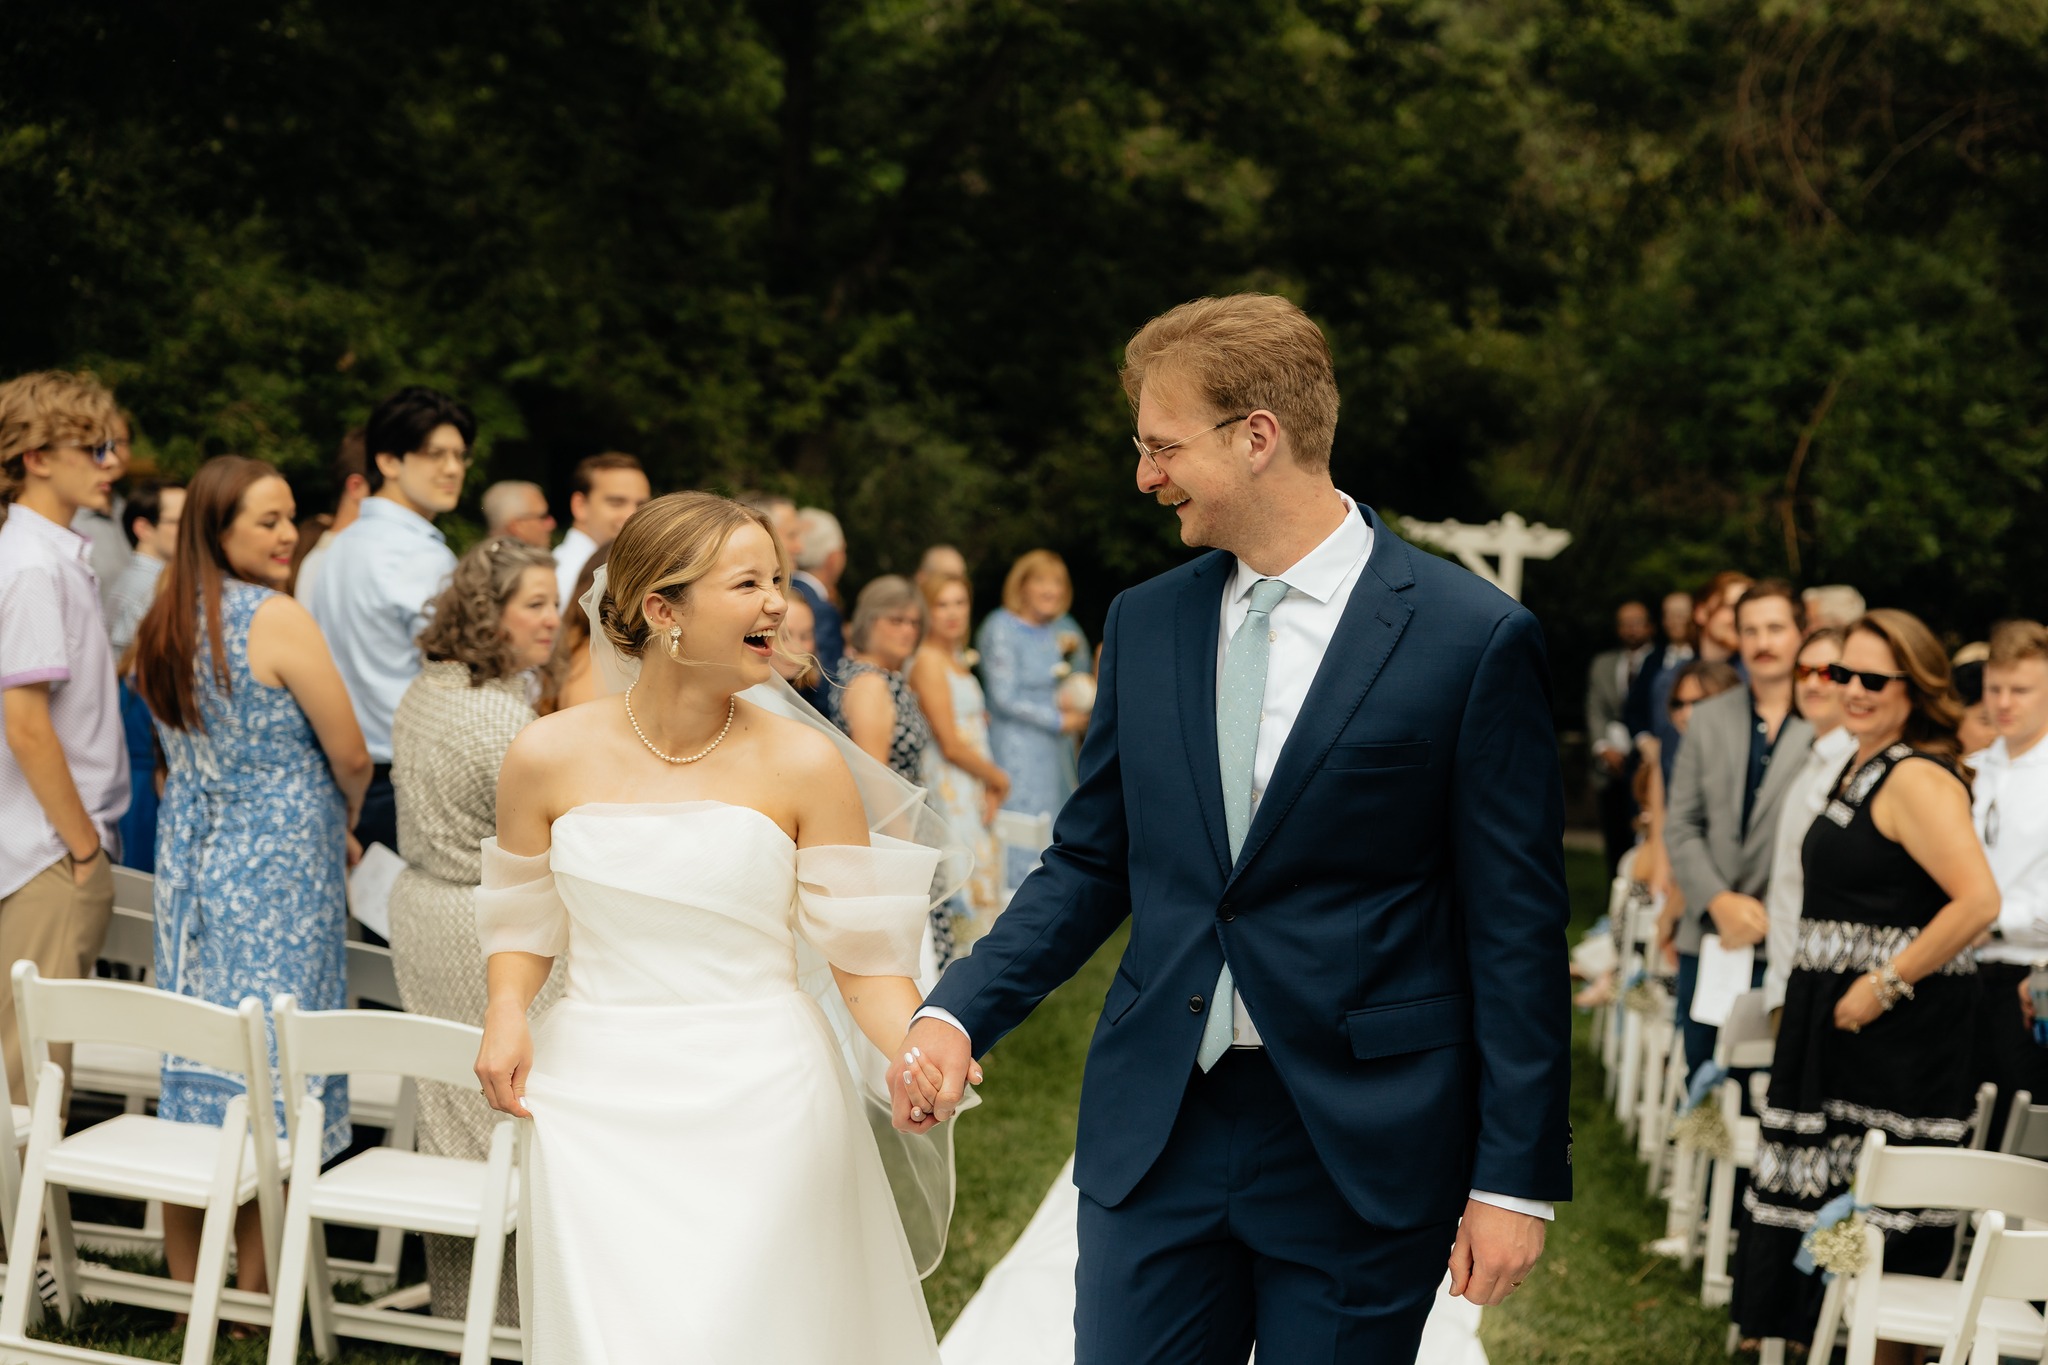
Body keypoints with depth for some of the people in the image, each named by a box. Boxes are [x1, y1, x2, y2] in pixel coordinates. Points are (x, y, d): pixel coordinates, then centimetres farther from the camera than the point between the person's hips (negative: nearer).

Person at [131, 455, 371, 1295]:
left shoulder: (162, 625, 8)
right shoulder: (277, 618, -15)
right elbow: (350, 757, -14)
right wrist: (342, 823, 9)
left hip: (188, 862, 7)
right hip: (278, 870, -7)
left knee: (194, 1064, 11)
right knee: (271, 1066, -1)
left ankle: (185, 1287, 18)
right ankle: (254, 1297, 3)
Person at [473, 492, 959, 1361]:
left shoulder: (803, 763, -4)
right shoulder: (549, 757, 0)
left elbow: (865, 953, -3)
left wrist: (914, 1049, -21)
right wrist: (506, 1010, -5)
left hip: (758, 1106, -1)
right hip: (597, 1109, 1)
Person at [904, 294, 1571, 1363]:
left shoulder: (1472, 639, -8)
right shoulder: (1145, 624, 8)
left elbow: (1515, 929, -7)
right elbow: (1091, 863, 13)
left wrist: (1515, 1178, -8)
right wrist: (961, 1011, -3)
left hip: (1357, 1148, -4)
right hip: (1154, 1132, 4)